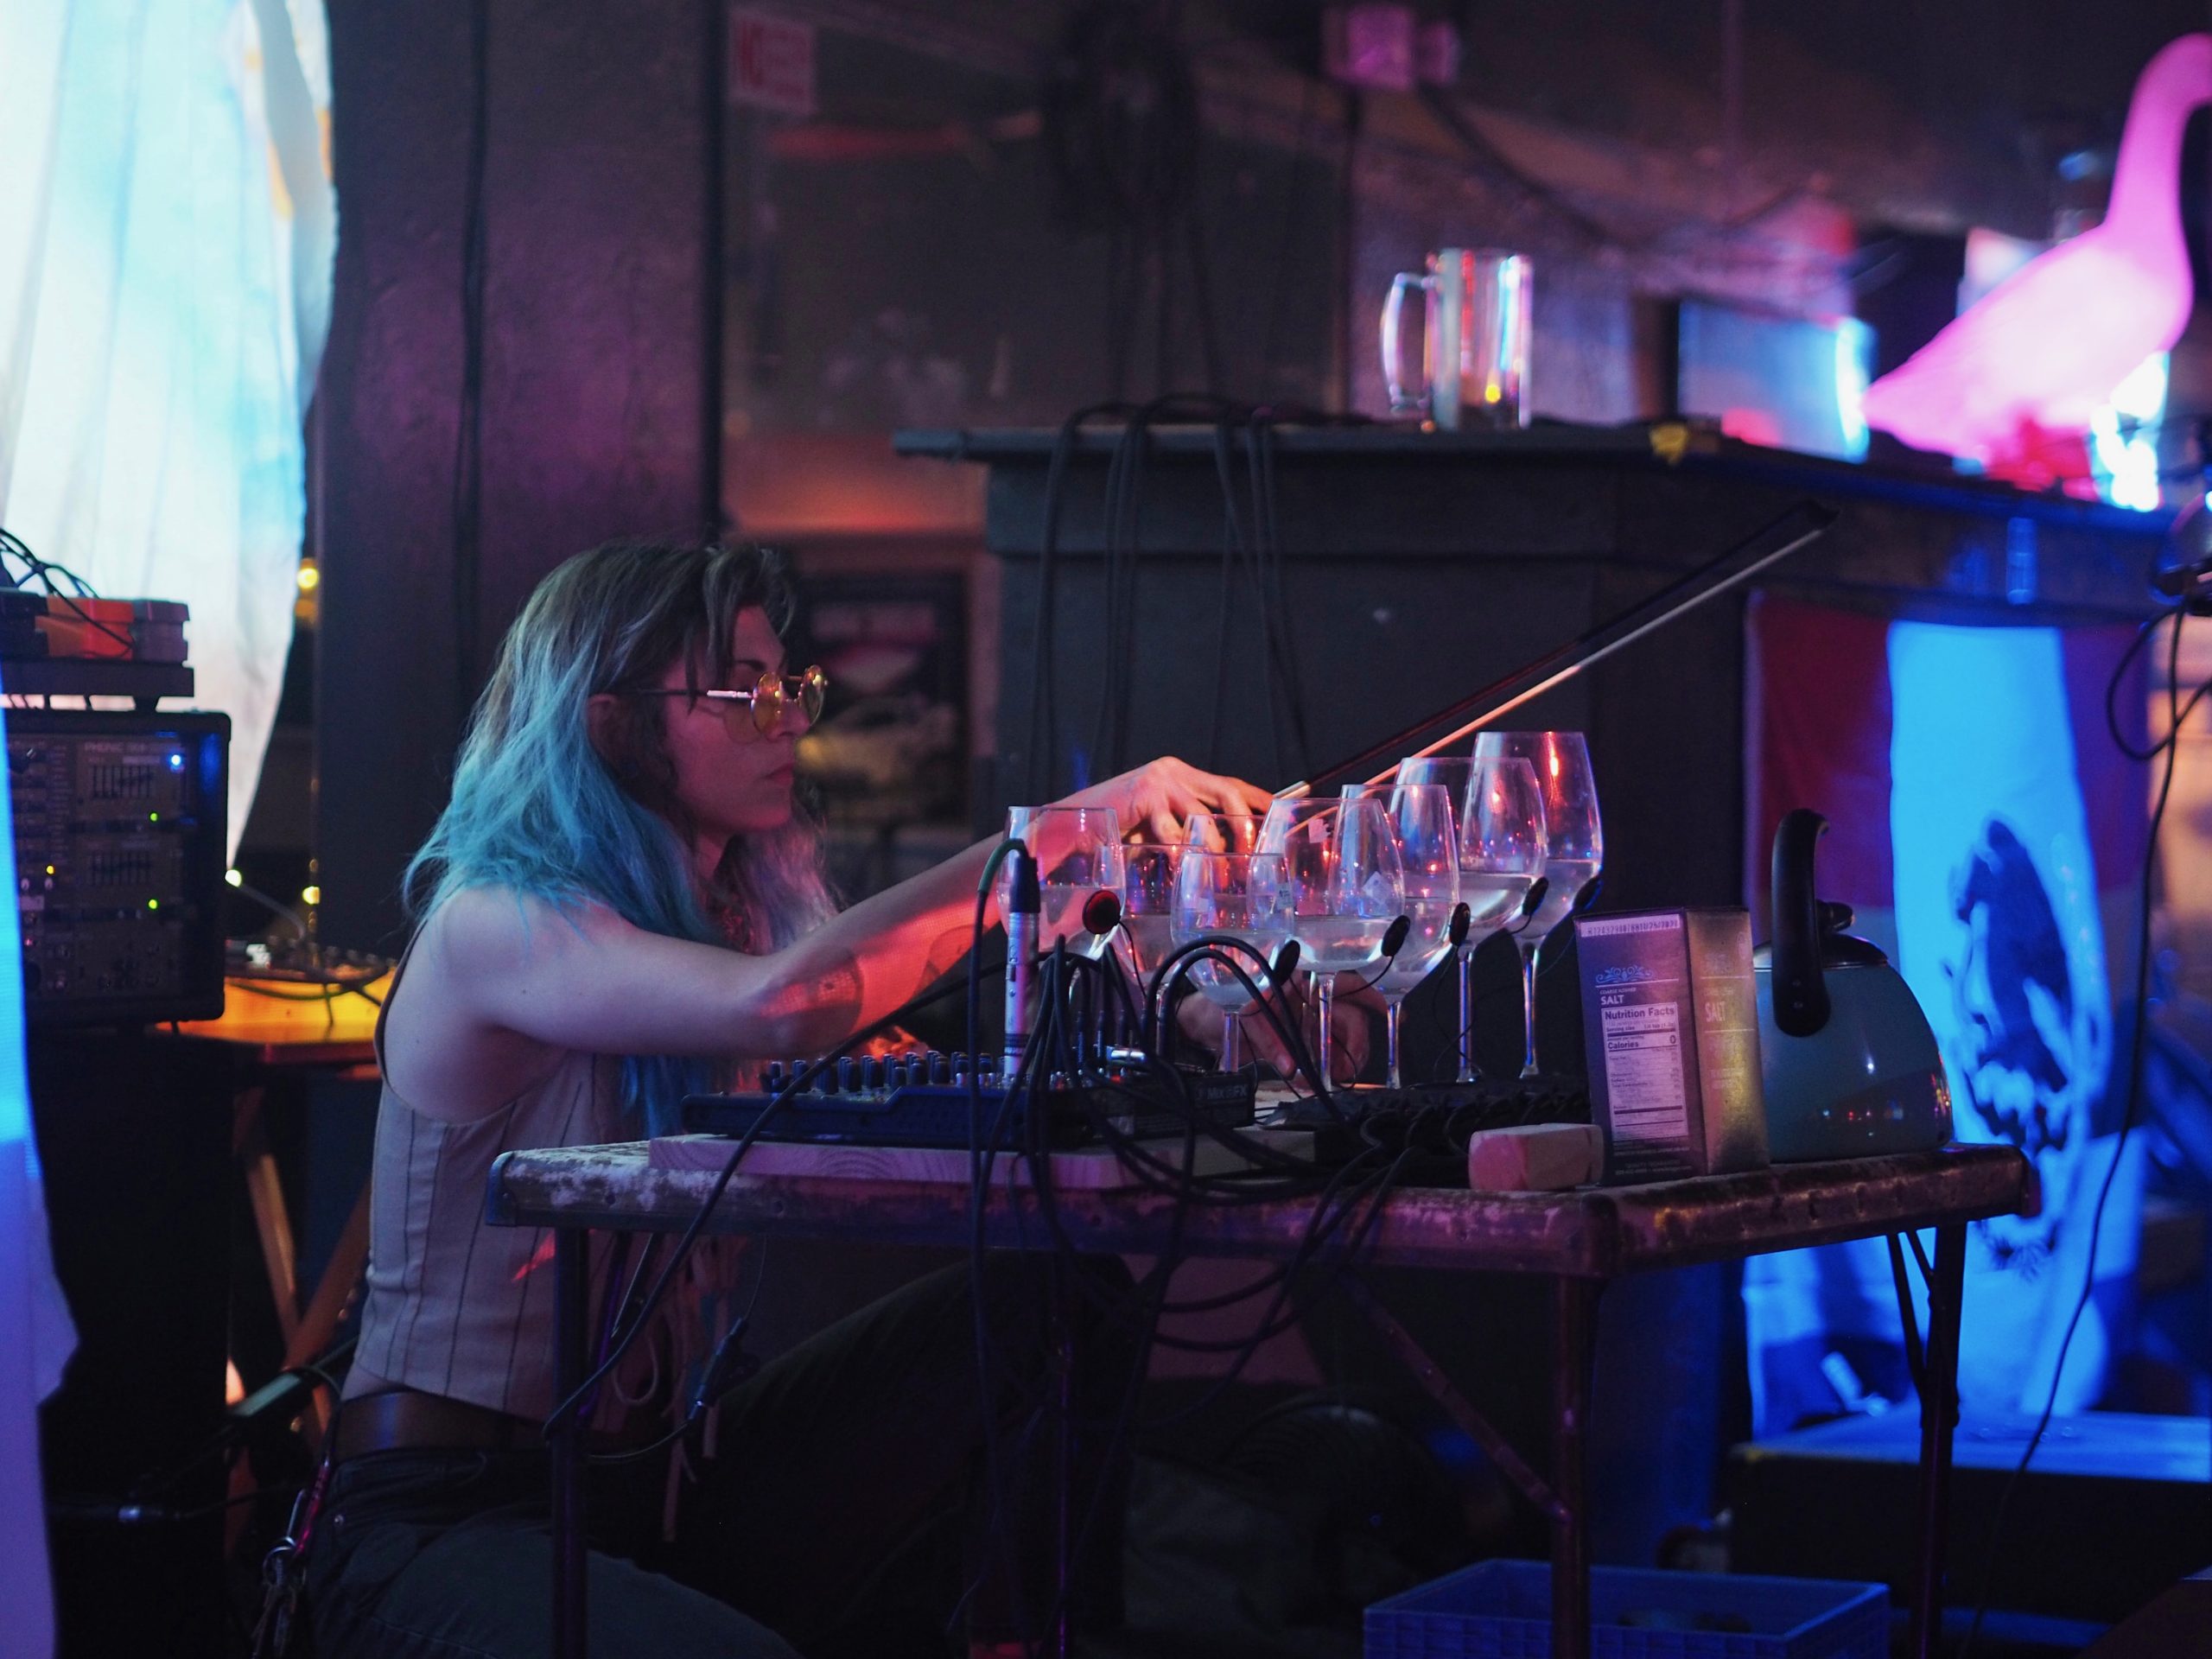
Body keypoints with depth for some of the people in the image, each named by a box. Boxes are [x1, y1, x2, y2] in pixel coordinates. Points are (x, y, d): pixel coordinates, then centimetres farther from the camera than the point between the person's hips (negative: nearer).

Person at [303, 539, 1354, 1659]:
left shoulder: (732, 919, 11)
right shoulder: (492, 924, -15)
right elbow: (783, 1007, -32)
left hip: (659, 1479, 8)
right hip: (448, 1521, -8)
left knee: (1059, 1306, -8)